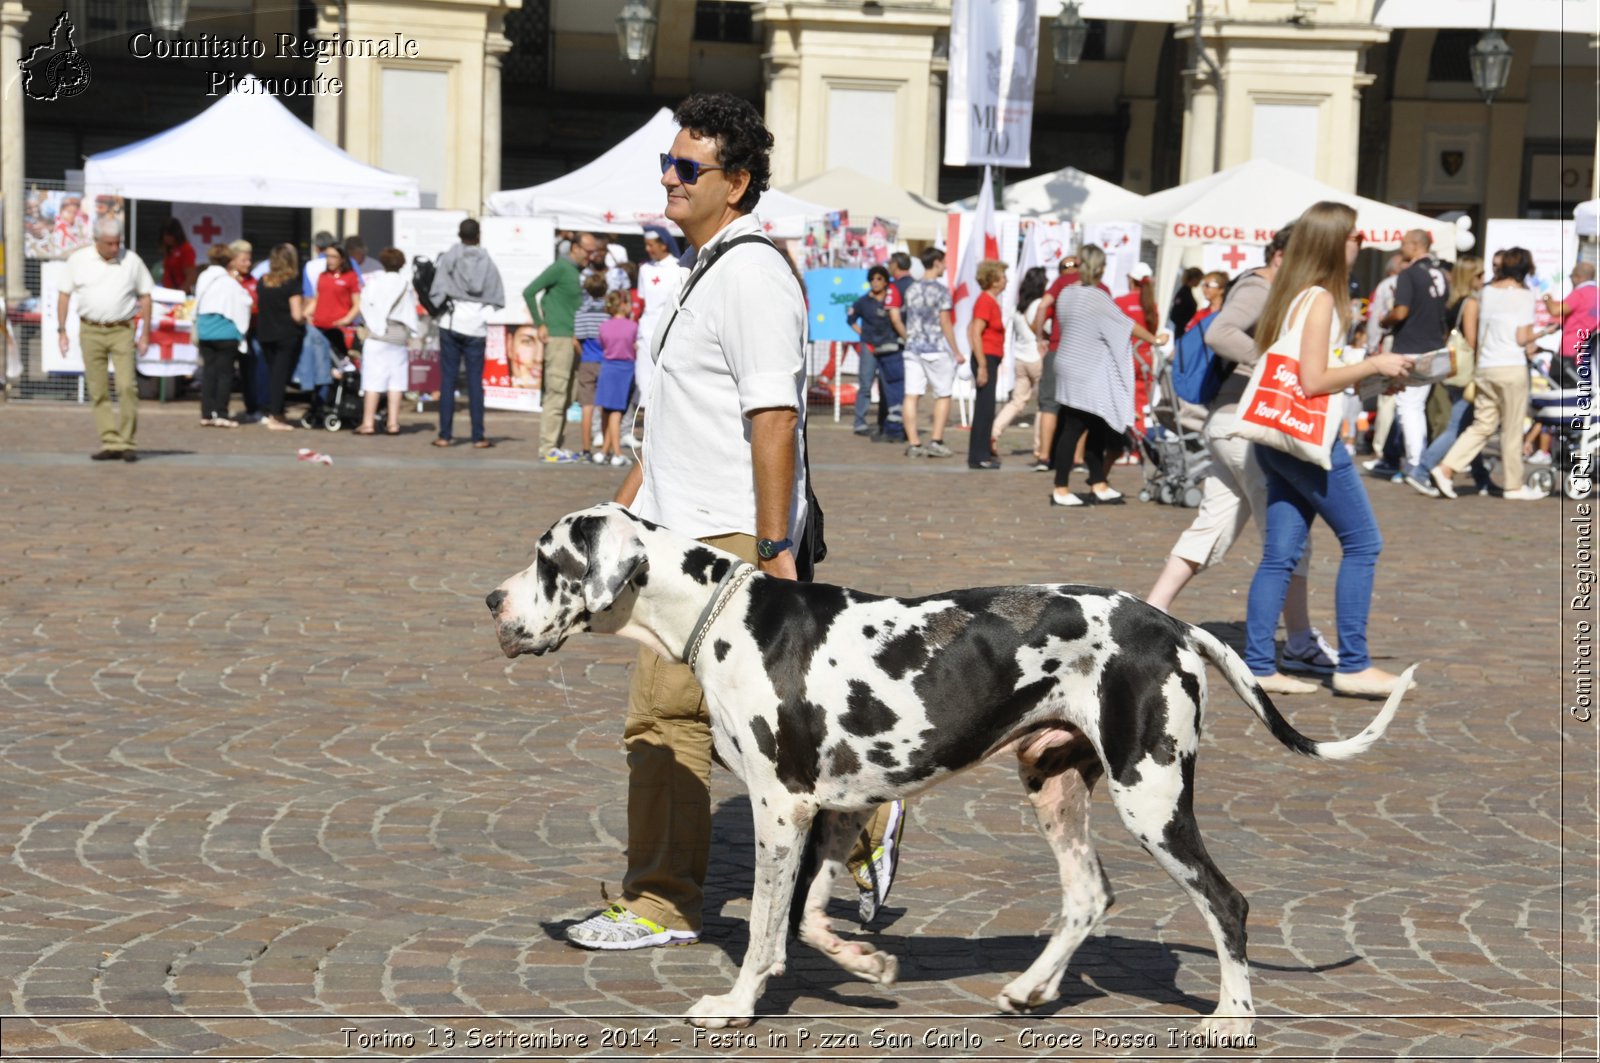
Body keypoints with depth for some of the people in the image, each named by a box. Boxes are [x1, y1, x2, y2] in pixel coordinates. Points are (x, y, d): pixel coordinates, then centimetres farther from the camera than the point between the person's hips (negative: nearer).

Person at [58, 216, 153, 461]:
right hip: (90, 331, 1)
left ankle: (127, 441, -4)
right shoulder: (78, 260, 1)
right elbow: (64, 295, 7)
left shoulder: (132, 261, 1)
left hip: (122, 331, -1)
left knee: (127, 386, -11)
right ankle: (110, 442, 5)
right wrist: (61, 330, 2)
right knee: (98, 391, 1)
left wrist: (145, 333, 4)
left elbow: (145, 296, 8)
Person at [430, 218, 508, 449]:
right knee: (475, 381, 5)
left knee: (447, 379, 4)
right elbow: (498, 299, -3)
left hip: (451, 322, 0)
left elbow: (437, 292, -9)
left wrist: (436, 309, 8)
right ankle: (478, 437, 4)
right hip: (476, 326, 1)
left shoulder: (448, 258, -5)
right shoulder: (487, 262, -2)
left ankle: (445, 435, 3)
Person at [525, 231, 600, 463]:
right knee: (555, 394, -9)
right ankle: (548, 448, -8)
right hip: (558, 338, -9)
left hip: (572, 340, 9)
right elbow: (529, 292, -12)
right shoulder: (560, 268, -9)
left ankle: (558, 446, 15)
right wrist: (540, 325, -11)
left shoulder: (577, 272, 17)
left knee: (565, 397, 10)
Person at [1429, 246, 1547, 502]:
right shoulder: (1523, 294, -8)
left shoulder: (1486, 292, 9)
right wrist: (1532, 342, 9)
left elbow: (1475, 333, 13)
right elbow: (1522, 338, -10)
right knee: (1512, 430, 4)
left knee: (1482, 425, 11)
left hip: (1484, 368, 6)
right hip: (1512, 367, -6)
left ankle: (1446, 468, -2)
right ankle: (1514, 485, 12)